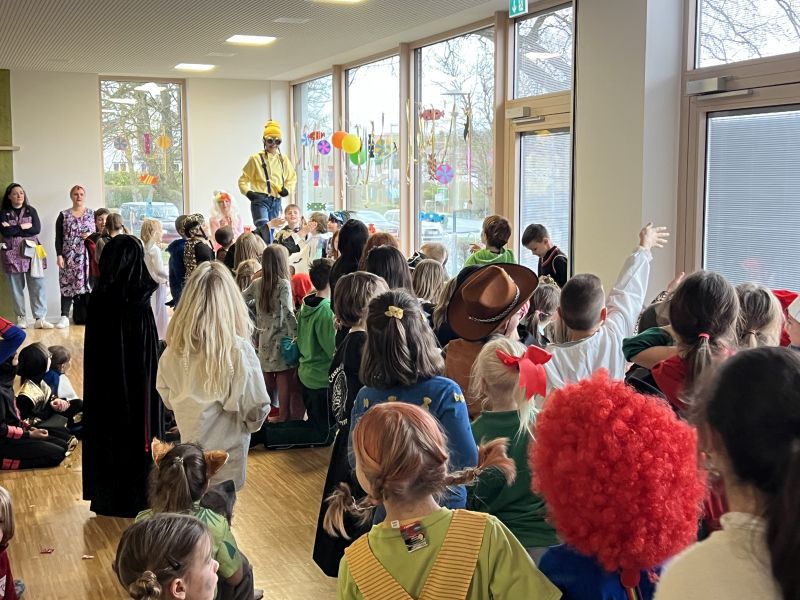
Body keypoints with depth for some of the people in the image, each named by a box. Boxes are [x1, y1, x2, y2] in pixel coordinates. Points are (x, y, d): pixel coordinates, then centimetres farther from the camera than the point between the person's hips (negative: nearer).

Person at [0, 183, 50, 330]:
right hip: (13, 255, -1)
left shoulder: (31, 210, 9)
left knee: (37, 286, -5)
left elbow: (37, 229, -6)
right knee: (16, 288, 3)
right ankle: (21, 319, 11)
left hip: (31, 252, 1)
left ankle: (40, 319, -4)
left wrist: (14, 230, -8)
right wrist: (23, 226, -8)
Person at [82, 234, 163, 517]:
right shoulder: (137, 303, -20)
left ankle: (105, 495, 28)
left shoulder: (98, 297, -5)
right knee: (136, 435, 8)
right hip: (134, 383, -5)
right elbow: (147, 355, -16)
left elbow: (93, 349, 3)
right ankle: (134, 497, 18)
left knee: (105, 434, 16)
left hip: (103, 383, 5)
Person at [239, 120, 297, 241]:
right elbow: (243, 179, 5)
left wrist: (288, 189, 3)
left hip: (276, 201, 5)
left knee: (270, 232, 10)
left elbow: (292, 178, 22)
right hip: (260, 200, -5)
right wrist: (247, 192, -11)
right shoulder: (256, 159, -2)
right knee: (265, 231, -22)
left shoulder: (284, 160, 9)